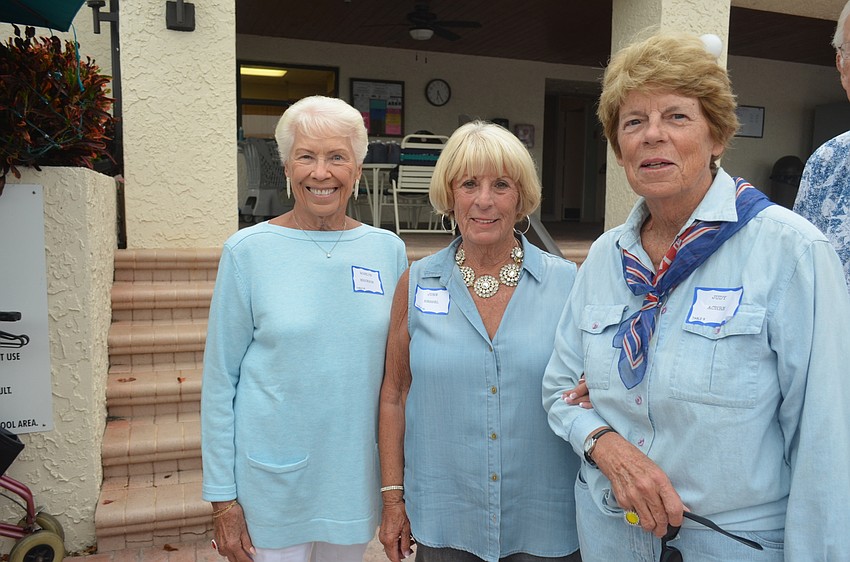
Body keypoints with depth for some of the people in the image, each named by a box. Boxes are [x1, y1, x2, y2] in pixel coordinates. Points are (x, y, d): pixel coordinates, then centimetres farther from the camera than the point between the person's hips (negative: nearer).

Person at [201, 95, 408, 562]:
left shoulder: (388, 249, -1)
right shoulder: (248, 251, -9)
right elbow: (219, 379, -6)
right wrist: (222, 496, -6)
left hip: (357, 471, 3)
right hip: (273, 476, -3)